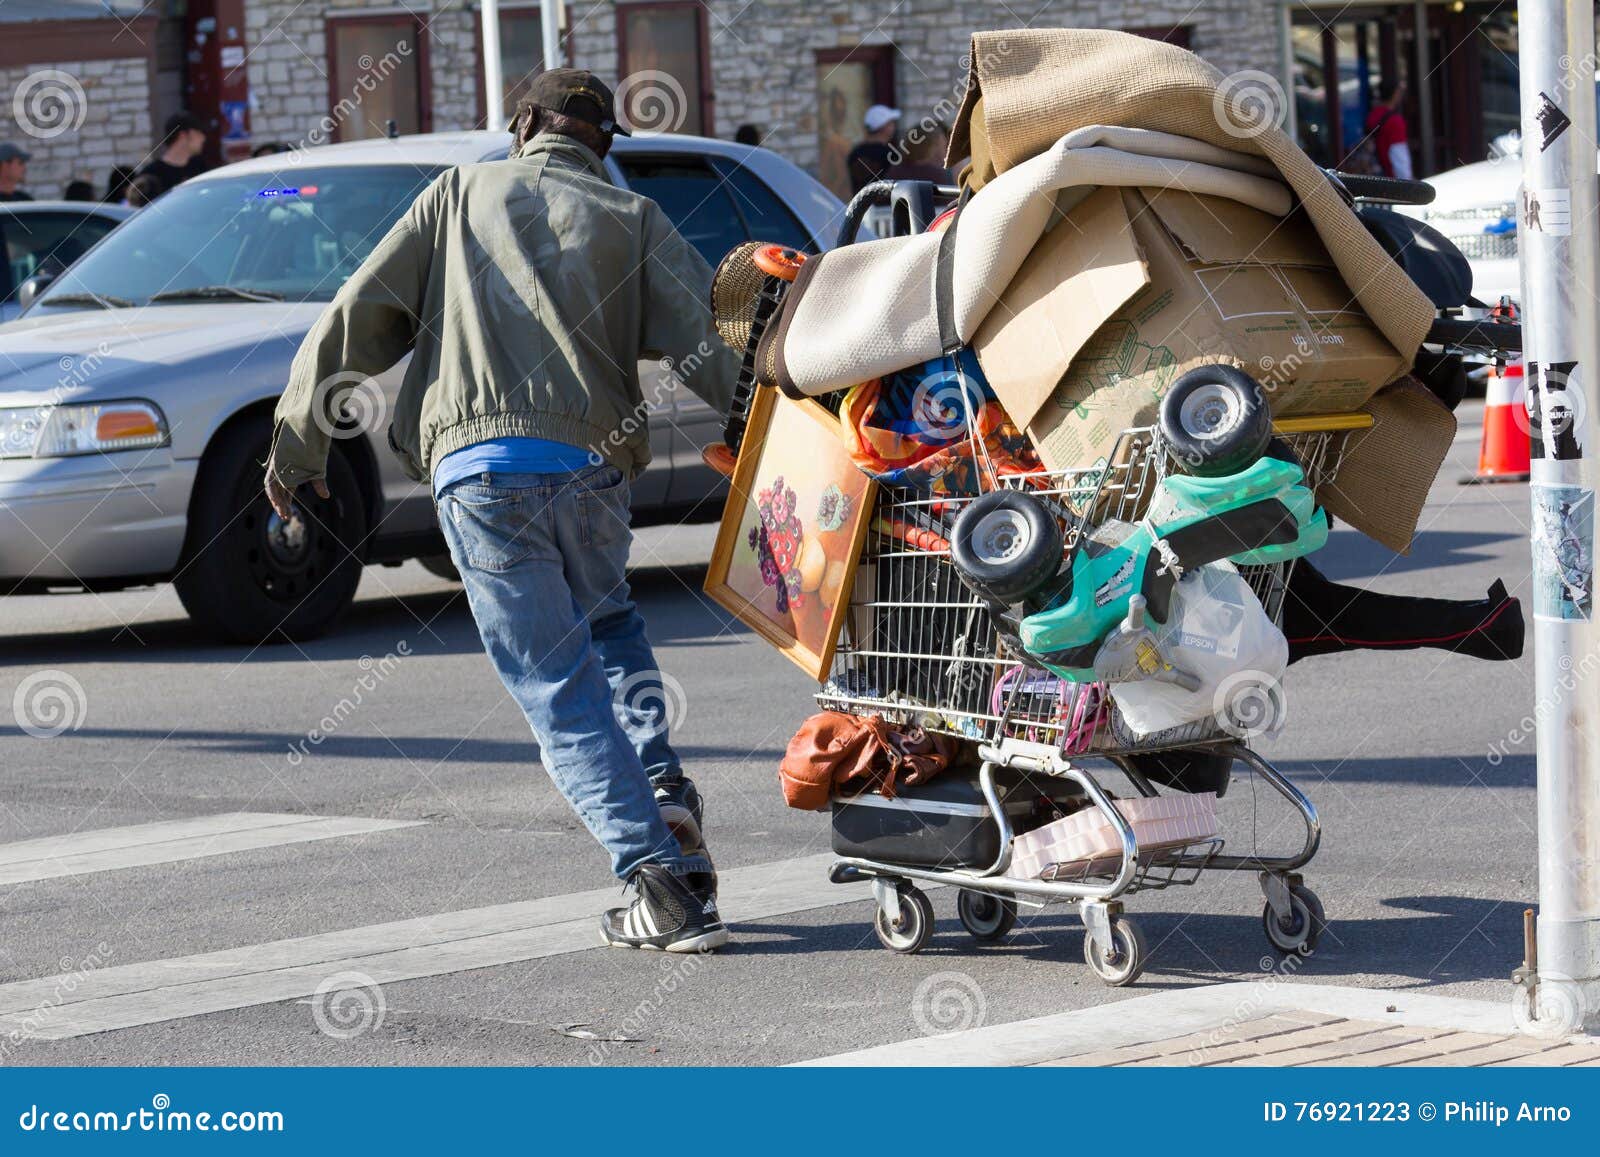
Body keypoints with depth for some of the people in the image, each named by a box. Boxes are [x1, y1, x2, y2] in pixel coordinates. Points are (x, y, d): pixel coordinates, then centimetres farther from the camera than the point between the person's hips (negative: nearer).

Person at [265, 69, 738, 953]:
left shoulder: (462, 194, 16)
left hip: (480, 467, -2)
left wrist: (297, 442, 21)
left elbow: (354, 323, 13)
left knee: (561, 689, 3)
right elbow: (709, 344, 1)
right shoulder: (632, 218, 15)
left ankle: (665, 881, -6)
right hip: (591, 464, 2)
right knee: (608, 624, 32)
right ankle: (661, 788, 11)